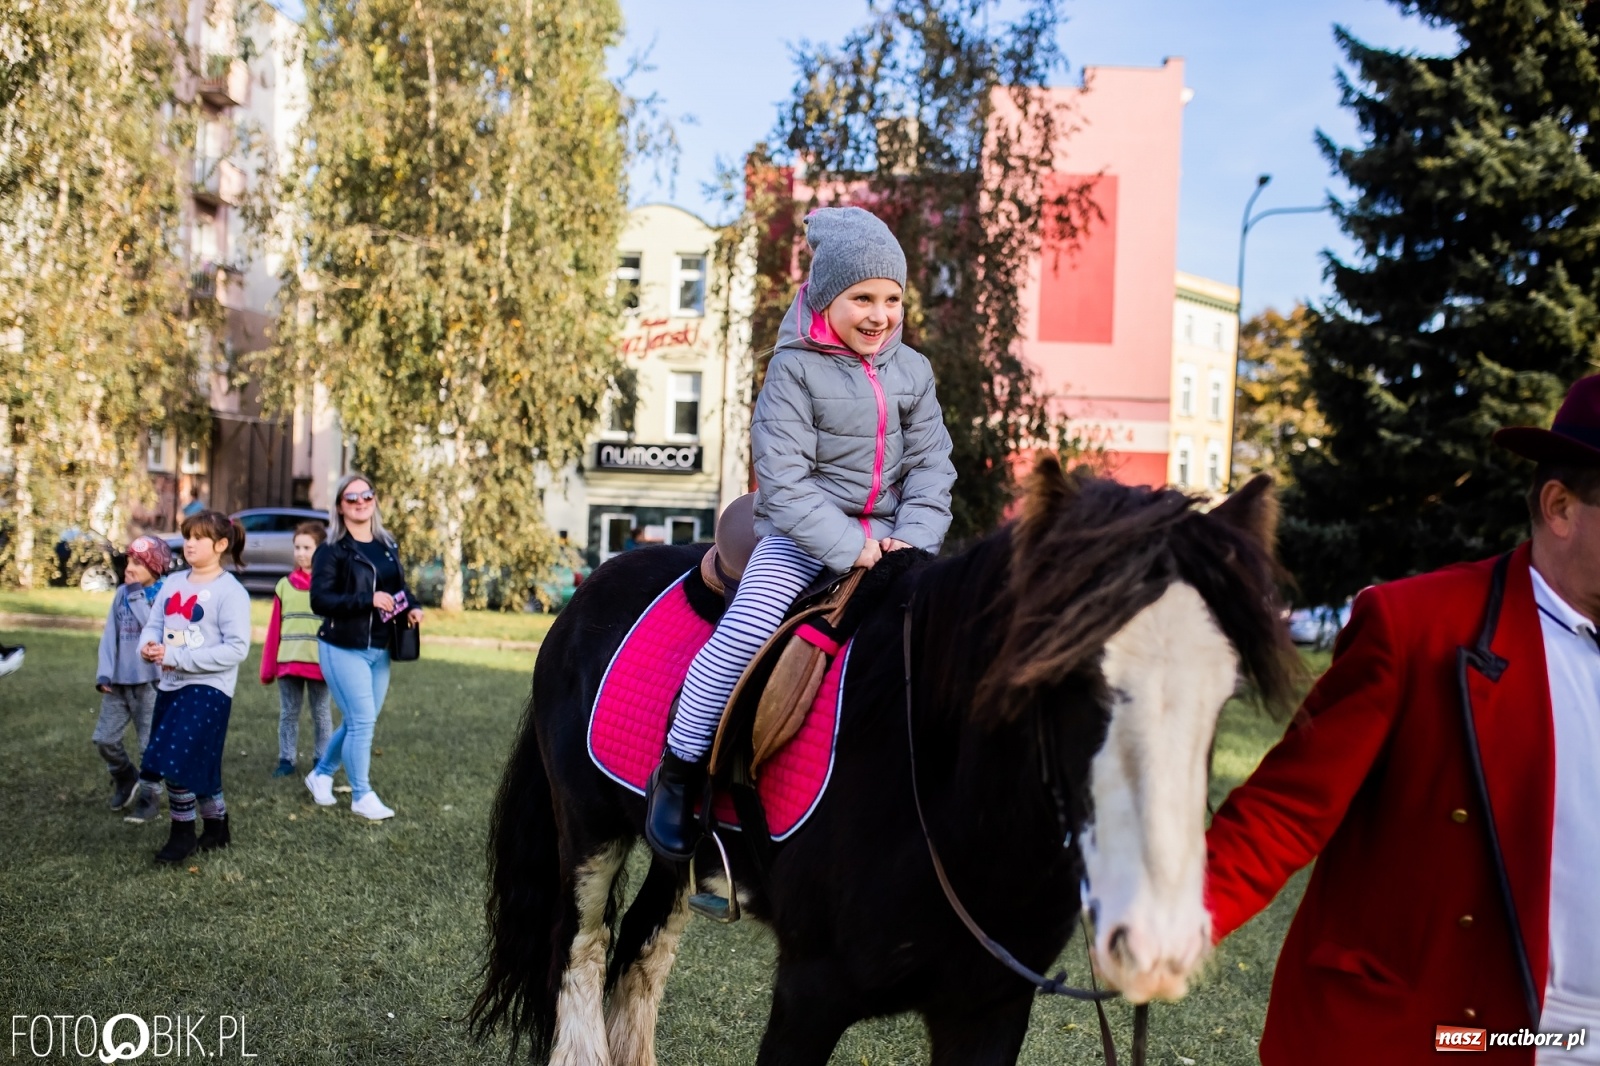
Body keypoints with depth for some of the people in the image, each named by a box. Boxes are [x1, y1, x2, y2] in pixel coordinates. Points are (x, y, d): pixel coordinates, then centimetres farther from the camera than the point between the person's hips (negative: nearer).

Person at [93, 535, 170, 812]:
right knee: (104, 738, 8)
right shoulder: (121, 593, 7)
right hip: (119, 680, 5)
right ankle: (125, 778, 32)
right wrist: (104, 673, -1)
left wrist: (136, 593, -17)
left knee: (150, 745, 2)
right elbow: (110, 633, 7)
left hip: (150, 682, -5)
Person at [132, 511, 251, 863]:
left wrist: (176, 657, -20)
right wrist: (148, 646, -14)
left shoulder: (230, 591, -12)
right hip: (170, 685, 7)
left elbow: (237, 648, -18)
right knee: (195, 766, 14)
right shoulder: (172, 582, 9)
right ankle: (217, 828, 30)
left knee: (176, 761, -13)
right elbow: (153, 624, 12)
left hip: (208, 689, -7)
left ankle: (183, 834, 5)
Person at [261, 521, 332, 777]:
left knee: (320, 713, 9)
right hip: (288, 661, 3)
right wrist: (268, 667, 5)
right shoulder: (285, 585, 6)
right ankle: (286, 759, 16)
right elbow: (275, 629, 6)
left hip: (319, 662, -3)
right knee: (288, 714, 9)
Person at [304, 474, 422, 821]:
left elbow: (399, 587, 22)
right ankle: (361, 795, 9)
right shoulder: (331, 551, -9)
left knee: (357, 722, 14)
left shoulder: (388, 546, 10)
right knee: (362, 721, -7)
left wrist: (411, 608, 0)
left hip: (379, 650, 6)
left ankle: (321, 774, 36)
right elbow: (319, 600, -17)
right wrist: (368, 600, -25)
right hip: (343, 649, -6)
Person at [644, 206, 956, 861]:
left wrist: (914, 537, -13)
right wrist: (848, 547, -23)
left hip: (889, 534, 5)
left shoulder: (912, 371, 7)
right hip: (803, 531, -5)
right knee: (746, 628, -23)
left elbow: (931, 463, 4)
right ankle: (680, 767, -9)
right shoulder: (795, 369, -9)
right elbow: (784, 479, -15)